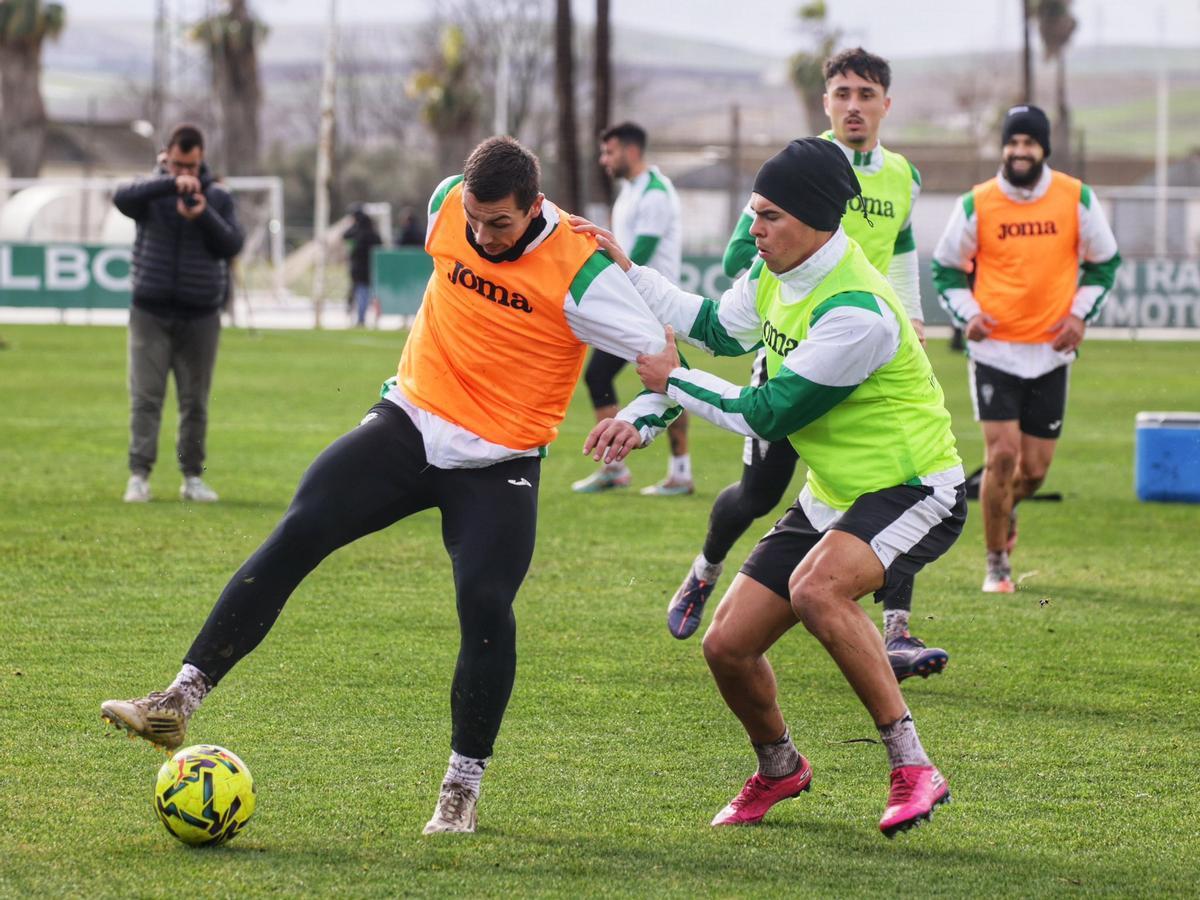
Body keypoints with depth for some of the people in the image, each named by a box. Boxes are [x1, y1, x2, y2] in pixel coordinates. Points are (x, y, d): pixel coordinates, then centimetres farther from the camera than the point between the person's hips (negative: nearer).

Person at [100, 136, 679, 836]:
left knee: (486, 604, -20)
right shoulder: (447, 205, -5)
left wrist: (641, 421, -31)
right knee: (300, 530, -15)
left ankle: (464, 790, 1)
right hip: (411, 422, 4)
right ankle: (182, 699, -18)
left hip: (499, 462, -4)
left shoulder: (579, 272, -18)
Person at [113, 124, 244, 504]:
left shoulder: (218, 198, 6)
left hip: (200, 315, 2)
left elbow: (232, 245, -3)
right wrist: (171, 183, -34)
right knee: (145, 397, -7)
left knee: (195, 401, 5)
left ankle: (193, 476, 13)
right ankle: (139, 475, -7)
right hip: (151, 312, -1)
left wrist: (204, 216, -20)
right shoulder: (151, 192, 1)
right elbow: (122, 198, -21)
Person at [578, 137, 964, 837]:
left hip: (914, 491, -9)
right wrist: (626, 271, 14)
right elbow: (718, 329, 20)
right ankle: (779, 769, 33)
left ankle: (914, 770, -28)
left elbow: (768, 414, -21)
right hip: (832, 494, 9)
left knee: (816, 587, -37)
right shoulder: (777, 271, 0)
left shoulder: (856, 312, -27)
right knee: (727, 646, 2)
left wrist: (672, 380, -9)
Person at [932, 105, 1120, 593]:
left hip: (1051, 351, 2)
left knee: (1035, 468, 4)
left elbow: (1104, 262, 12)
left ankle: (1005, 507, 40)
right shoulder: (976, 205, -5)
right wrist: (967, 313, -7)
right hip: (994, 347, -2)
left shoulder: (1077, 200, -1)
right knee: (1002, 454, -12)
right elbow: (946, 267, 8)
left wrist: (1080, 313, -1)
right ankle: (997, 565, 2)